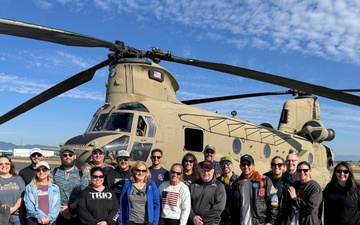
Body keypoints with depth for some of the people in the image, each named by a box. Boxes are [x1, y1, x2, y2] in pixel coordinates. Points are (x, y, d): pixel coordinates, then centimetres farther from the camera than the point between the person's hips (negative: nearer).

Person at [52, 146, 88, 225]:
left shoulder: (81, 174, 6)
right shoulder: (54, 173, 6)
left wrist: (70, 208, -10)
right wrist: (59, 209, -8)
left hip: (76, 216, 0)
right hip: (57, 216, 0)